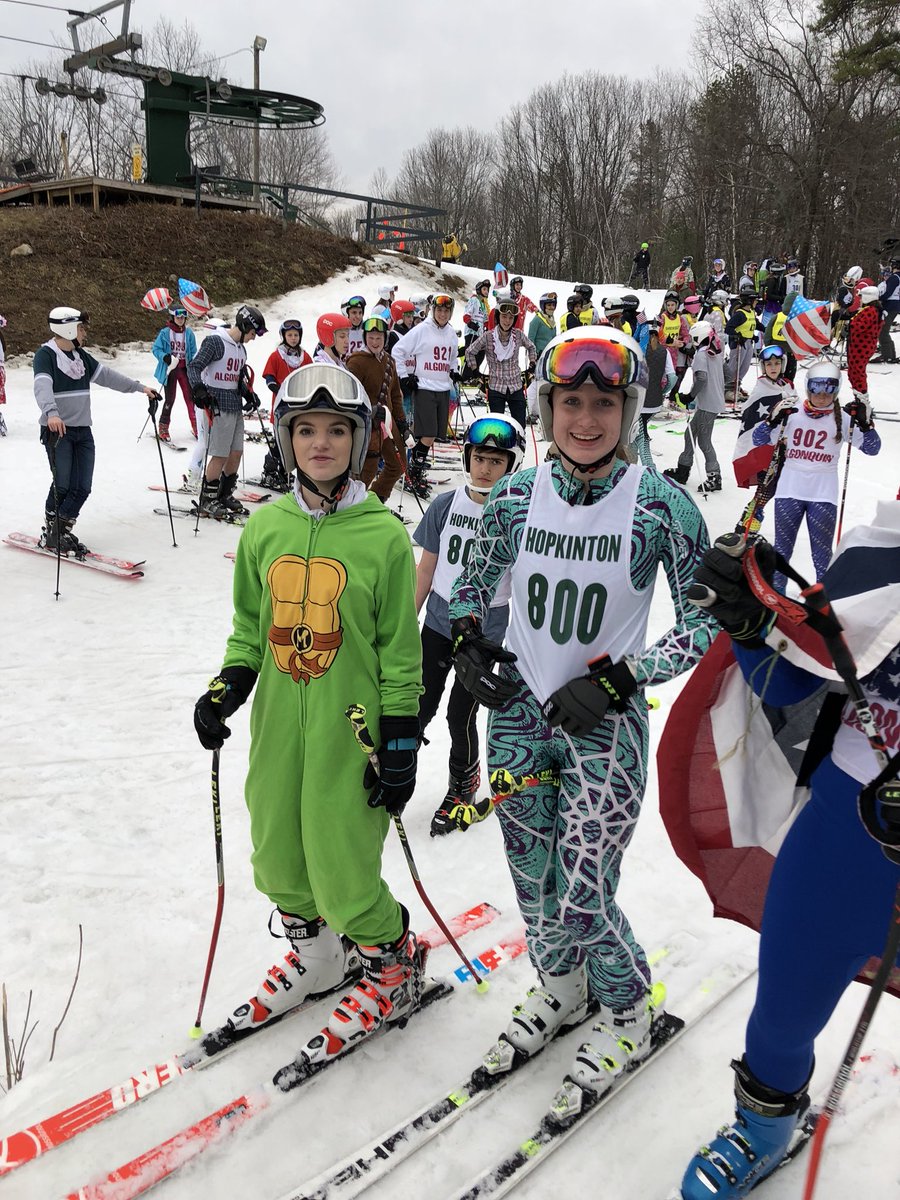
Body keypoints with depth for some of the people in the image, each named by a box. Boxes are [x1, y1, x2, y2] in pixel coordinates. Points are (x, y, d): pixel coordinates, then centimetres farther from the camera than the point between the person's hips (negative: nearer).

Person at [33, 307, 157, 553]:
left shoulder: (80, 355, 14)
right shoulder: (45, 354, -9)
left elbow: (106, 375, 17)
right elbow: (42, 387, -25)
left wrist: (140, 387, 14)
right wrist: (51, 413, -42)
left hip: (82, 431, 7)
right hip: (57, 429, -7)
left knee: (82, 488, 1)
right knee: (62, 484, -11)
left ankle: (63, 532, 12)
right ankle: (50, 535, 5)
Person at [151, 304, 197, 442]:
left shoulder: (189, 332, 2)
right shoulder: (165, 332, -6)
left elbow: (193, 352, 7)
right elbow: (155, 348, -4)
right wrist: (165, 357, -22)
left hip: (184, 368, 2)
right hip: (170, 369, -2)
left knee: (190, 397, -2)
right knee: (170, 399, 1)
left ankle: (196, 425, 9)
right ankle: (163, 427, 15)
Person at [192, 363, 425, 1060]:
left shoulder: (384, 535, -9)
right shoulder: (266, 527, 3)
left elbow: (400, 653, -6)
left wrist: (399, 745, -7)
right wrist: (227, 688, -1)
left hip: (350, 730, -5)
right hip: (279, 725, 5)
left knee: (341, 867, 0)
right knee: (279, 858, 14)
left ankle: (392, 964, 29)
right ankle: (317, 957, 42)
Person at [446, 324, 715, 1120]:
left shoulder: (663, 507, -14)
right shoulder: (516, 496, -4)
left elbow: (704, 627, -9)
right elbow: (475, 583, 12)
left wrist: (618, 677, -18)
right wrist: (467, 639, -6)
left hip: (605, 725, -4)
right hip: (518, 711, 4)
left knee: (581, 899, -2)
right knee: (532, 882, 16)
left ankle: (628, 1016, 31)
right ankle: (561, 989, 47)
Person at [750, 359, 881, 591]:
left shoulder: (843, 419, -1)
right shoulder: (793, 415, 0)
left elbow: (872, 448, -2)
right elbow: (759, 440, -1)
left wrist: (865, 424, -19)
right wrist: (774, 419, -18)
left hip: (823, 495, -1)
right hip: (789, 491, 1)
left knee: (822, 552, 2)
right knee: (782, 546, 11)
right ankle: (776, 591, 25)